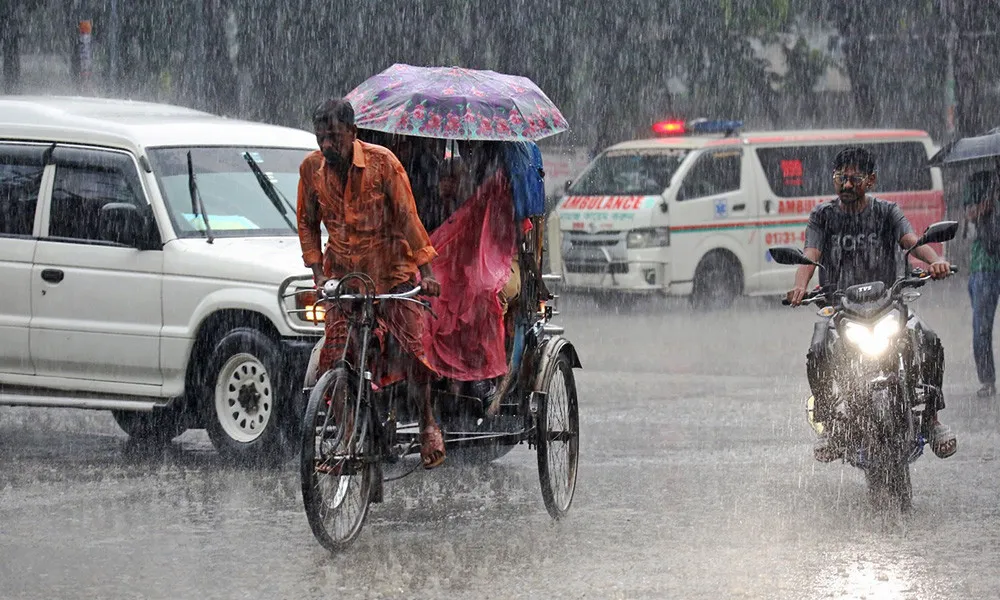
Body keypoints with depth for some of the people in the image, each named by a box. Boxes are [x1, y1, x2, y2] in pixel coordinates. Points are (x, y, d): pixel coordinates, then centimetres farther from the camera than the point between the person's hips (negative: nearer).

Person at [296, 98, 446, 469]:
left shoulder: (382, 162, -14)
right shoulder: (311, 168, -4)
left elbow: (407, 216, -11)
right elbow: (307, 223, 8)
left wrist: (426, 270, -16)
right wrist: (318, 272, -2)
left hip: (391, 270, -3)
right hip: (342, 274, 3)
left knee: (411, 348, -12)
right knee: (336, 356, -5)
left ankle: (428, 424, 7)